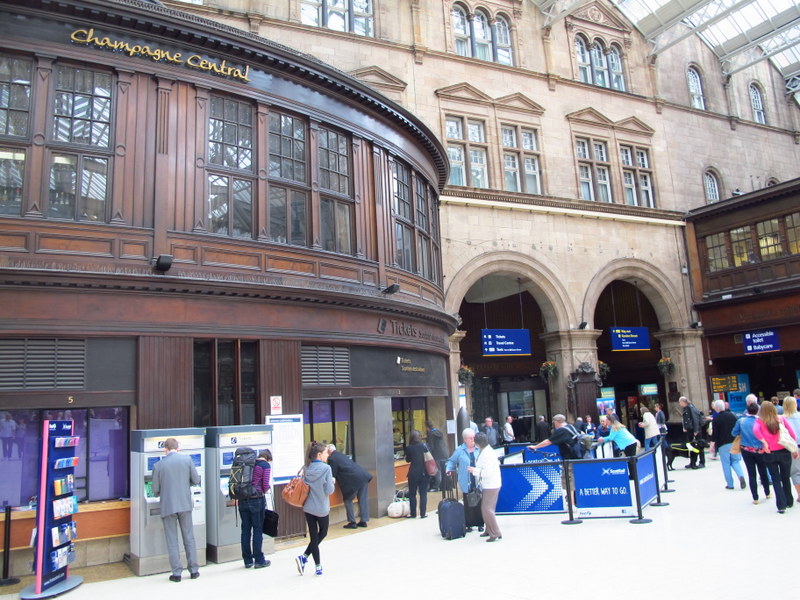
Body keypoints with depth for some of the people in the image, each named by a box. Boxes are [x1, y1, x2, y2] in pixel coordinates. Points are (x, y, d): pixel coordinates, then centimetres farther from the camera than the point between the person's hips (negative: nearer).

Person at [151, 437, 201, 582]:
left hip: (168, 506, -1)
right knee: (189, 538, 11)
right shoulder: (187, 459, -3)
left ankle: (177, 573, 10)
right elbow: (196, 480, 0)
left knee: (172, 541, 7)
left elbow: (155, 490, 0)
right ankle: (194, 570, 16)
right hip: (185, 505, 1)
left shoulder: (159, 465, -5)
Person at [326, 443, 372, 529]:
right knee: (363, 500, 13)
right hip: (364, 476, 8)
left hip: (354, 479, -8)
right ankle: (363, 521, 19)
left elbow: (332, 475, 2)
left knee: (347, 500, 9)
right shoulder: (342, 455, 25)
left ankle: (352, 522, 9)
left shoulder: (332, 459, -1)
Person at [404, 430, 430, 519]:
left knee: (412, 494, 11)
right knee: (423, 494, 8)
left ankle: (413, 513, 14)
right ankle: (423, 513, 8)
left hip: (413, 474, -1)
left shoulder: (409, 448, -7)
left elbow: (408, 460, 7)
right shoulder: (424, 446, -4)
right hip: (424, 473, 1)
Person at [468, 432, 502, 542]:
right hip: (488, 485, 11)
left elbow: (487, 472, -25)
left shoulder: (486, 454, -21)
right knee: (485, 508, 17)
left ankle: (495, 533, -3)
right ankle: (489, 530, 27)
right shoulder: (487, 451, 11)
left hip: (491, 486, -11)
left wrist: (474, 470, -16)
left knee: (487, 509, -9)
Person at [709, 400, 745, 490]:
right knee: (735, 461, 14)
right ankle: (741, 476, -11)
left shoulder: (716, 419, -10)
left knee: (726, 464, 4)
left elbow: (715, 434, -11)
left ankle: (730, 484, 5)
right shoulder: (732, 415, 4)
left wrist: (712, 444, -1)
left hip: (723, 444, -4)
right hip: (734, 442, 4)